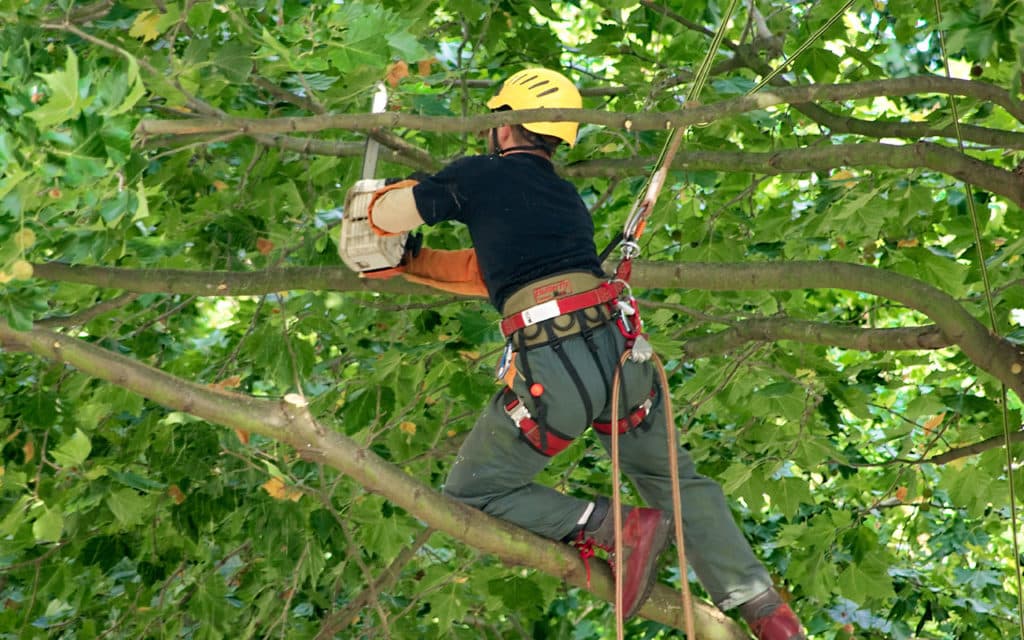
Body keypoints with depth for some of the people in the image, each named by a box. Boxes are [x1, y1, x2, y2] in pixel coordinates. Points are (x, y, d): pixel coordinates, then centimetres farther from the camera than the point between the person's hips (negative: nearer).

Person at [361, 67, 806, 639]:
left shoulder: (480, 175, 6)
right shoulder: (569, 199, 26)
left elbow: (386, 217, 12)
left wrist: (393, 193, 35)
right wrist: (407, 265, 40)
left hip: (549, 372, -6)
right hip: (620, 352, 6)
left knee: (472, 495, 11)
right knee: (672, 477, 24)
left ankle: (612, 528, -4)